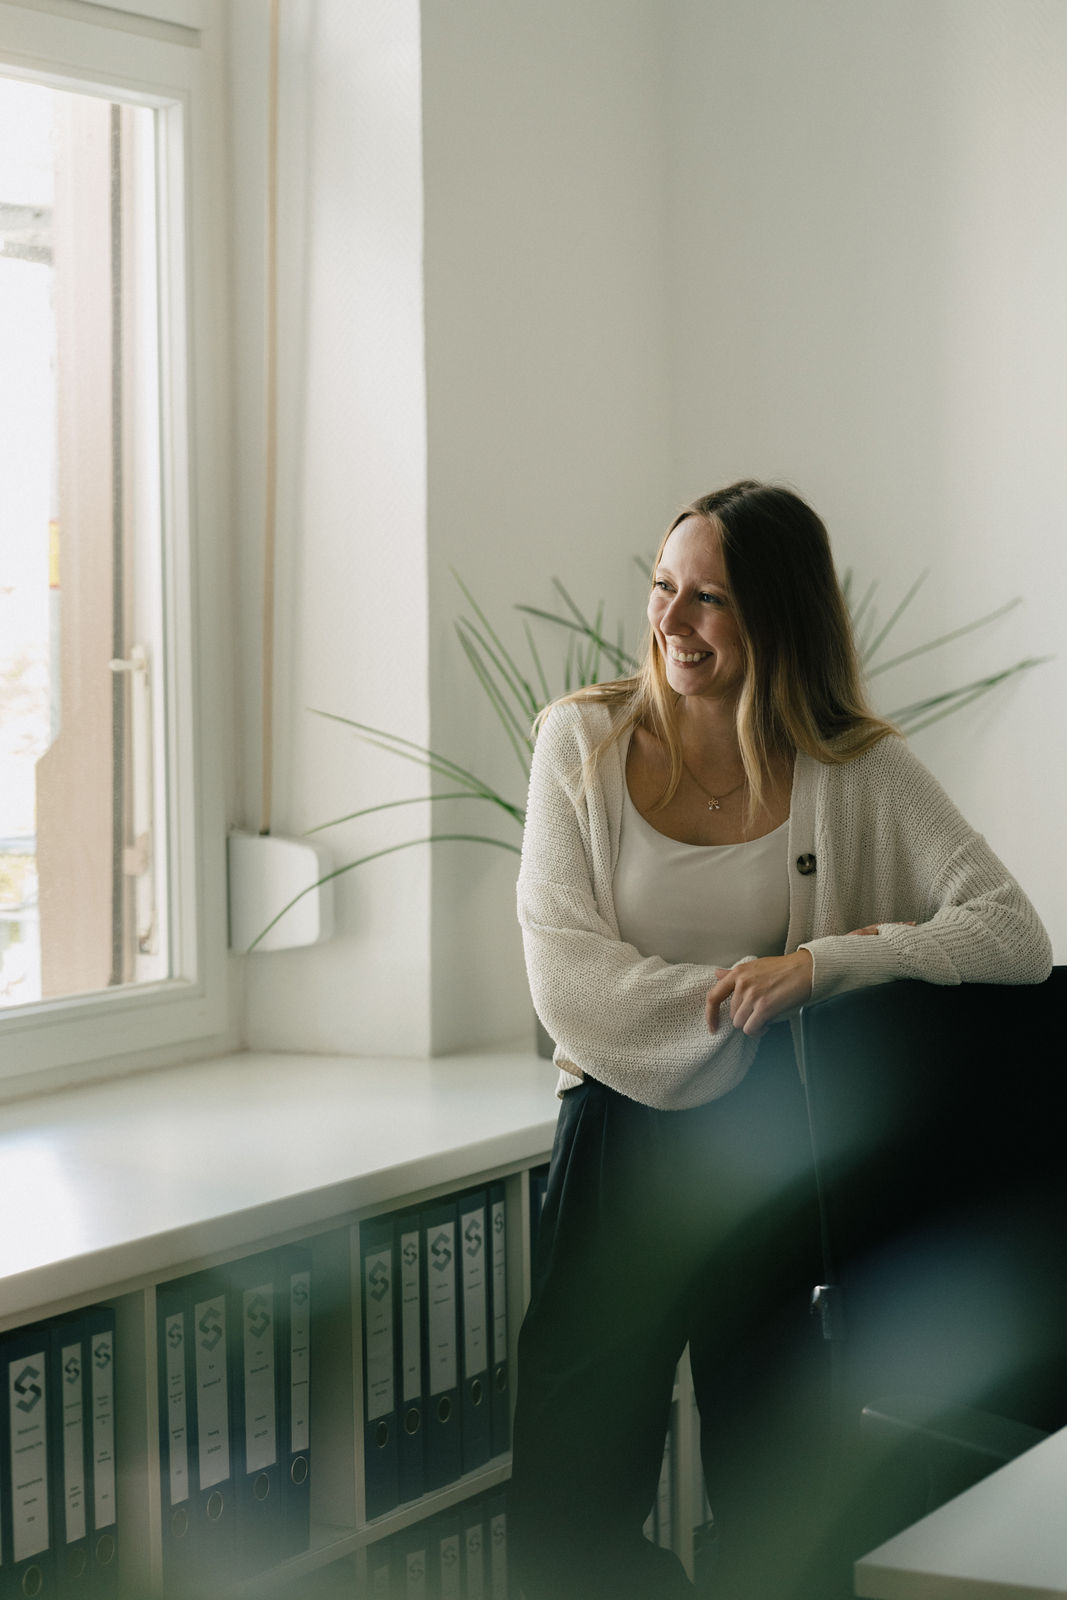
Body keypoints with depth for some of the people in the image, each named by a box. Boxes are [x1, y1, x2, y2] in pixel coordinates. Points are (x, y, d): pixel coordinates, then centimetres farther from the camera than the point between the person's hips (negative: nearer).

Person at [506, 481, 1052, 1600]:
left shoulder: (858, 773, -3)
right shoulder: (585, 741, 0)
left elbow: (1019, 939, -11)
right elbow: (564, 972, -7)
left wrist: (824, 962, -22)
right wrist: (752, 1004, -16)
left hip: (784, 1165, -1)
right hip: (619, 1143, 1)